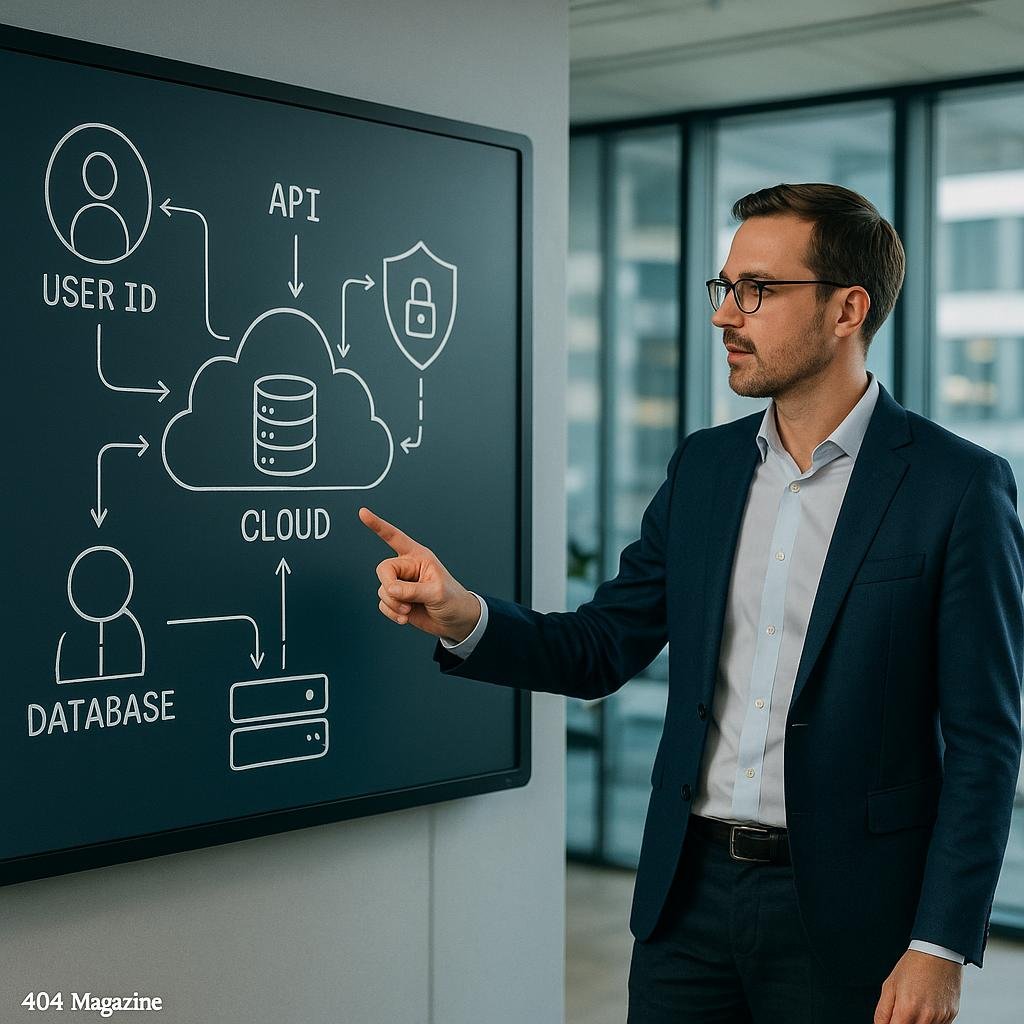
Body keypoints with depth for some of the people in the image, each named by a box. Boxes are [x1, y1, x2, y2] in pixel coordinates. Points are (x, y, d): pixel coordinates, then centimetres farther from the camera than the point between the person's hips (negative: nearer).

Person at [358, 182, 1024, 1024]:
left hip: (844, 909, -4)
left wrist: (941, 949, -14)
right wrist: (462, 616, -10)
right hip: (690, 890, 5)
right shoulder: (703, 466, 6)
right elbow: (599, 649, 7)